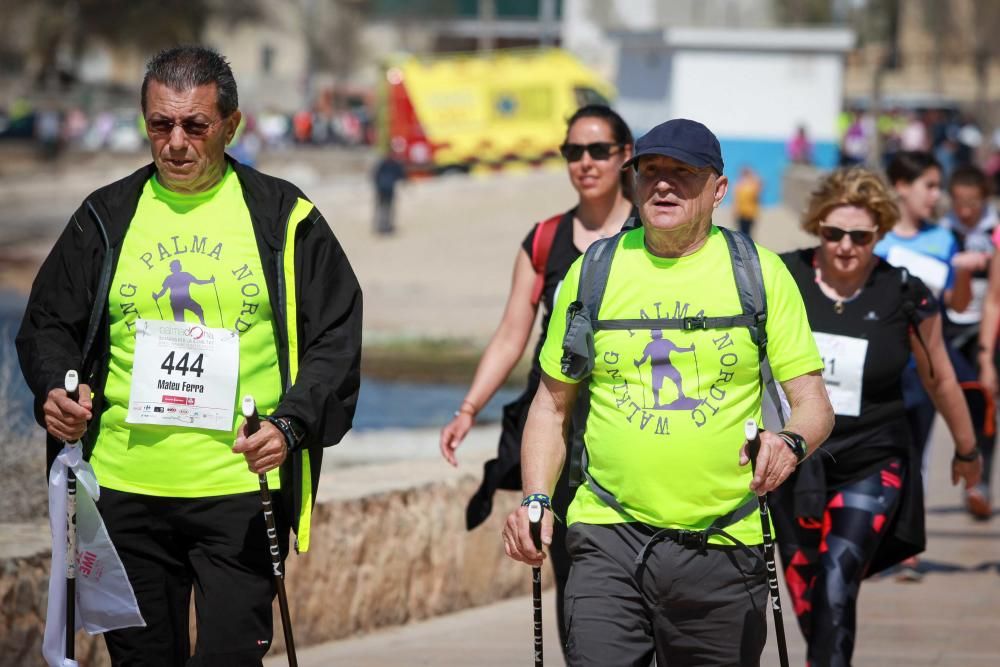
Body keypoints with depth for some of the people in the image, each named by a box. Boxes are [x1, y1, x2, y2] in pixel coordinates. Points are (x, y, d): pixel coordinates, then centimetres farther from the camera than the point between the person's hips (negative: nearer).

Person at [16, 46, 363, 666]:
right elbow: (48, 324, 14)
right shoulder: (106, 217, 9)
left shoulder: (285, 219, 3)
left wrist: (291, 426, -15)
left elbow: (334, 341, 1)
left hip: (242, 489, -3)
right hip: (124, 485, 3)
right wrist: (54, 391, -8)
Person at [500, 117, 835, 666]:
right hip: (609, 540, 0)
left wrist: (791, 441, -21)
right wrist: (535, 499, 1)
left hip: (722, 546, 0)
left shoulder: (759, 273, 3)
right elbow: (553, 403, 15)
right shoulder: (593, 272, 6)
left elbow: (813, 403, 2)